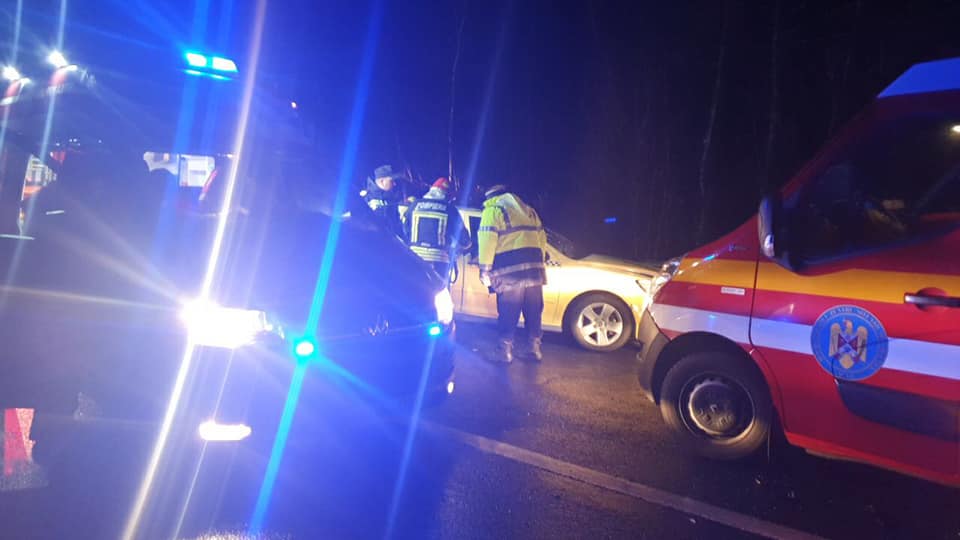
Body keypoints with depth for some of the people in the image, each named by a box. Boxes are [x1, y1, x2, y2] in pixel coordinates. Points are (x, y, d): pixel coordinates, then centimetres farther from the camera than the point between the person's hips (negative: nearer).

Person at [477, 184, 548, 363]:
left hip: (510, 271, -5)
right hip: (534, 268, 5)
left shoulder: (492, 210, 3)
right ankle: (535, 348, 17)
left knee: (508, 314, 2)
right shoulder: (528, 210, 22)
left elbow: (487, 241, -8)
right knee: (534, 312, 12)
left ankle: (505, 350, 7)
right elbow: (542, 238, 19)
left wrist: (485, 269, -4)